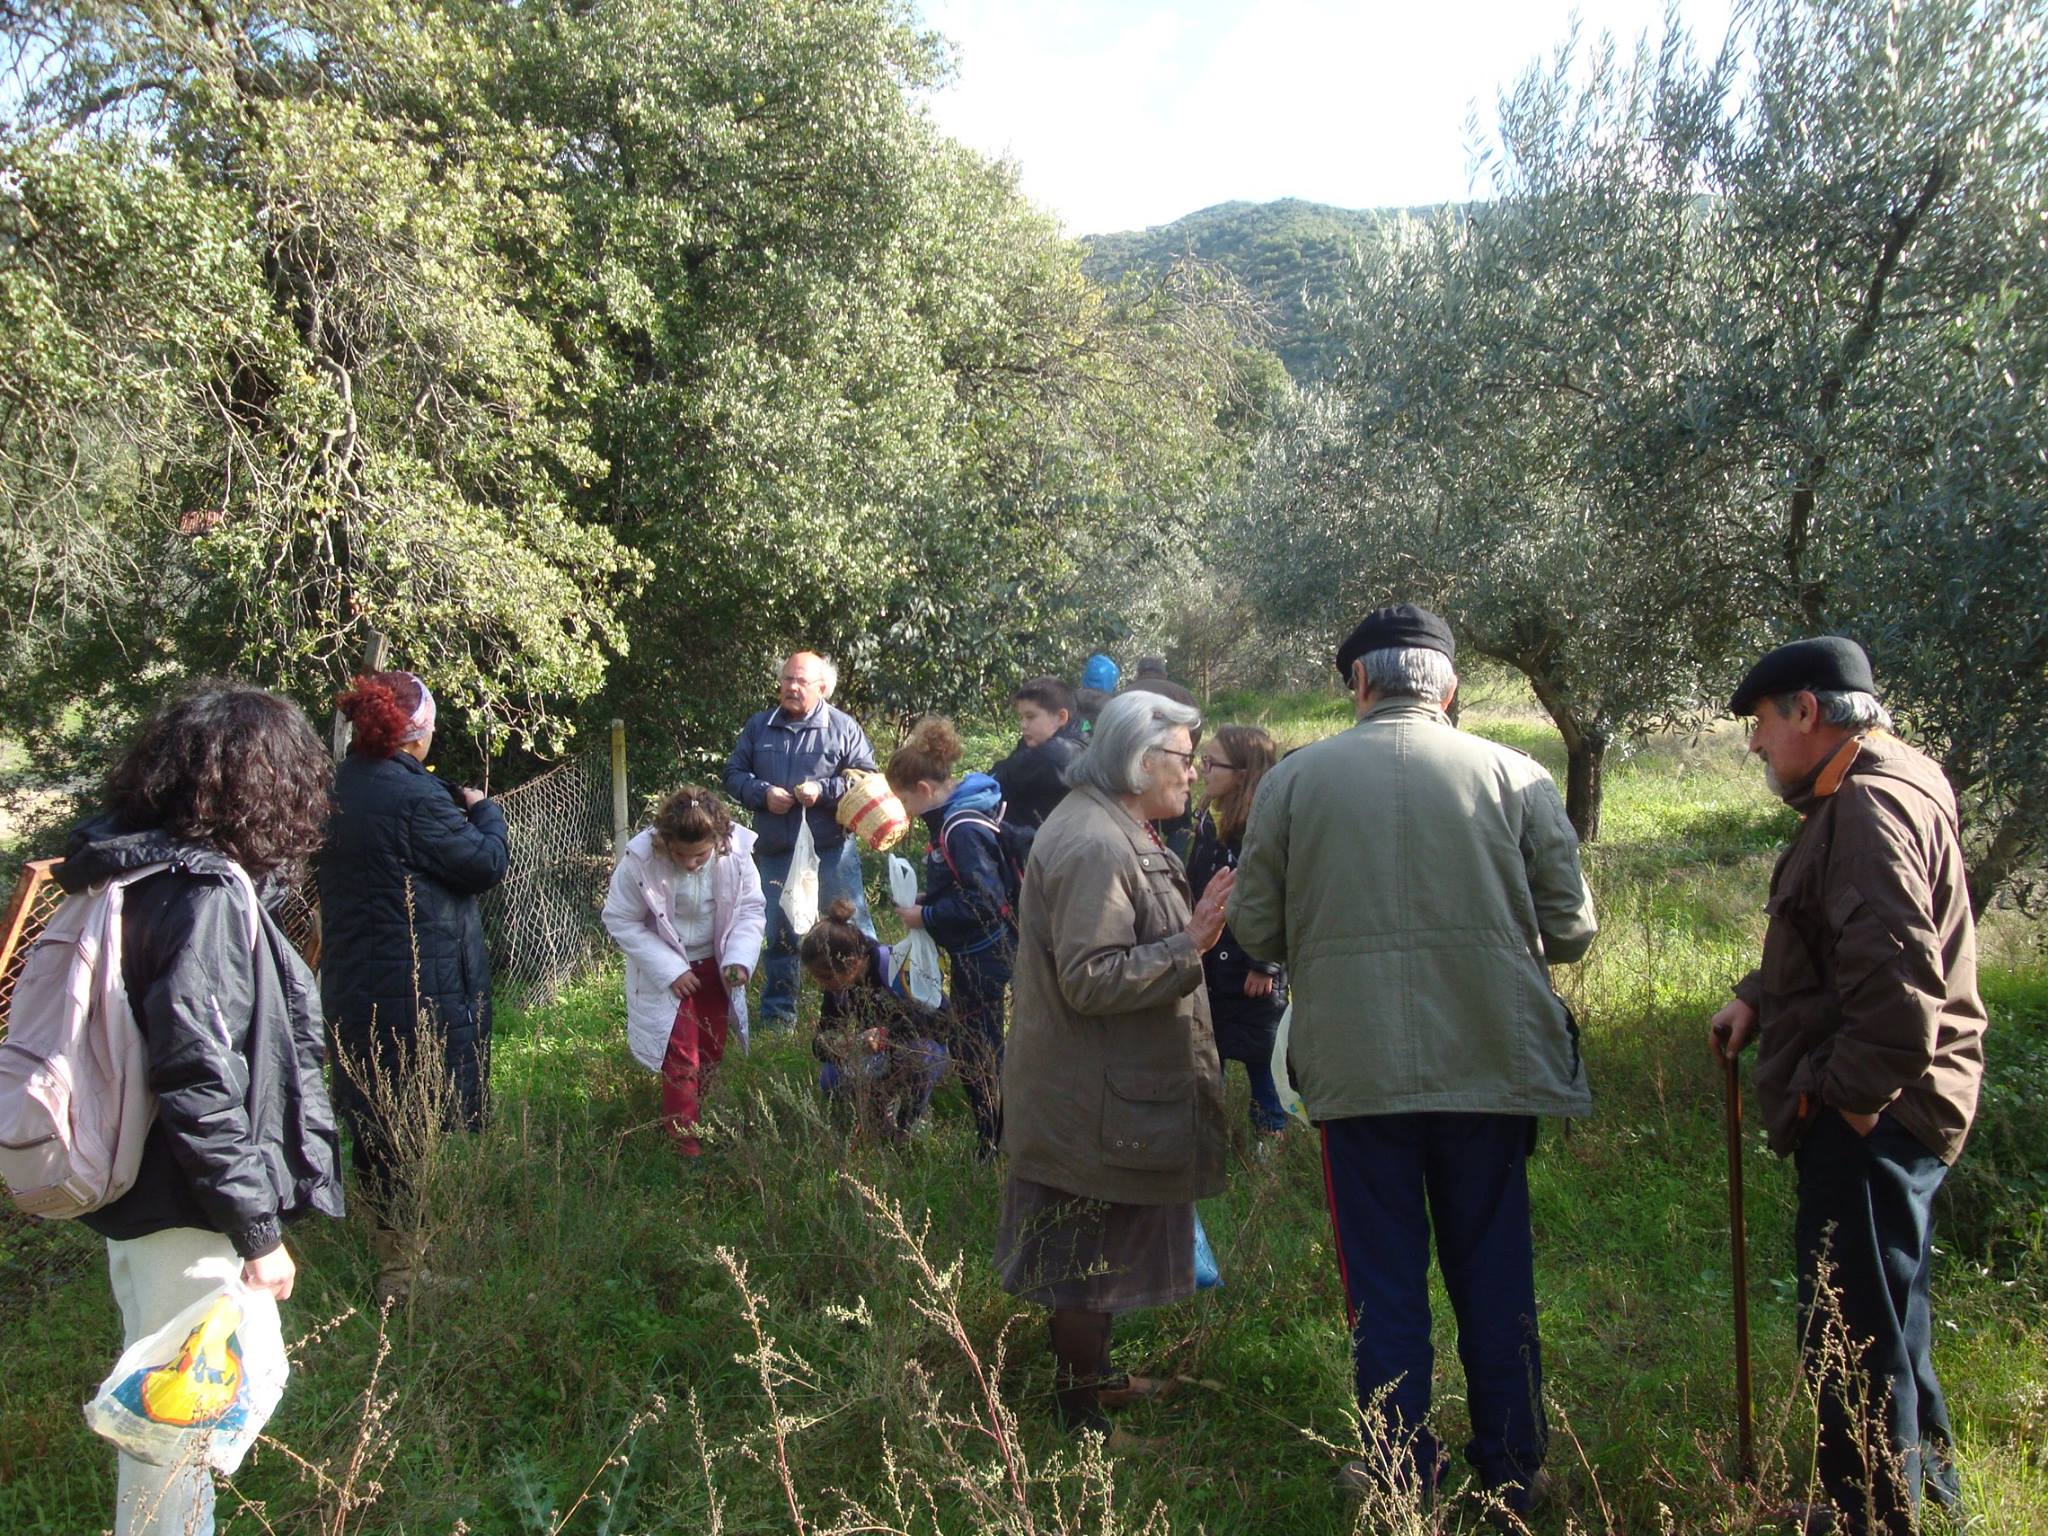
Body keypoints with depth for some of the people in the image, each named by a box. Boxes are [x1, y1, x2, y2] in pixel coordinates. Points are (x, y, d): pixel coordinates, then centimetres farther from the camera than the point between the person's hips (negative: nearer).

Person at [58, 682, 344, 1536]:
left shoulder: (134, 873, 6)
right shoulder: (204, 895, -22)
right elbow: (200, 1083, -26)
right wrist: (258, 1231, -20)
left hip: (138, 1199, 10)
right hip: (184, 1216, -9)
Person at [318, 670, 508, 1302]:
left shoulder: (336, 790, 5)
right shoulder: (416, 796, -21)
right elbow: (487, 864, -15)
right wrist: (484, 811, 5)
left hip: (352, 983, 8)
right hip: (426, 988, -8)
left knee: (375, 1117, 16)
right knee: (434, 1123, 3)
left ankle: (390, 1258, 30)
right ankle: (416, 1267, 11)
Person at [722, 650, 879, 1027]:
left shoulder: (842, 727, -1)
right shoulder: (758, 727, 9)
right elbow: (733, 774, 11)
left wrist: (823, 789, -16)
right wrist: (763, 793, -8)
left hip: (831, 850, -3)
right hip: (774, 852, 3)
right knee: (778, 934, 13)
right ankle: (778, 1012, 25)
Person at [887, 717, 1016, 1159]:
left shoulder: (962, 829, -25)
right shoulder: (958, 814, 6)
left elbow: (984, 903, -28)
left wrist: (925, 916, -18)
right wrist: (930, 898, 4)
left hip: (982, 956, -10)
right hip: (980, 954, 10)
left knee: (978, 1053, 2)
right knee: (980, 1046, 20)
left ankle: (993, 1146, 15)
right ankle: (998, 1136, 33)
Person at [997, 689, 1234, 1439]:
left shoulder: (1113, 831, 11)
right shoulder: (1096, 847, -25)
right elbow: (1090, 979, -28)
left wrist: (1191, 927, 15)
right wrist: (1189, 945, -29)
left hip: (1102, 1093, 11)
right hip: (1094, 1104, -11)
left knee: (1095, 1259, 23)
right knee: (1088, 1263, 5)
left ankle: (1092, 1377, 39)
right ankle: (1081, 1416, 20)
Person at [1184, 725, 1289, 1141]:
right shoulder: (1208, 822, 7)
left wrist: (1265, 965, -18)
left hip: (1251, 973, -7)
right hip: (1209, 968, 8)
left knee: (1262, 1065, 5)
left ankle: (1272, 1139, 20)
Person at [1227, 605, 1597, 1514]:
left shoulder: (1294, 779, -3)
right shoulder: (1515, 776, -3)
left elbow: (1256, 929, 1)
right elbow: (1570, 930, 0)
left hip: (1355, 1066, -1)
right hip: (1489, 1064, 1)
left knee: (1384, 1286, 13)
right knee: (1495, 1283, 16)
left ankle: (1399, 1476, 24)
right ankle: (1512, 1473, 29)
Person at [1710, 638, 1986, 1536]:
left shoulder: (1872, 806, -20)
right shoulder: (1864, 795, 14)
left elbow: (1897, 979, -28)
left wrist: (1856, 1098, -20)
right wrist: (1759, 997, 11)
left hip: (1870, 1121, -11)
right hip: (1885, 1113, 11)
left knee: (1851, 1331, -1)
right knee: (1887, 1317, 25)